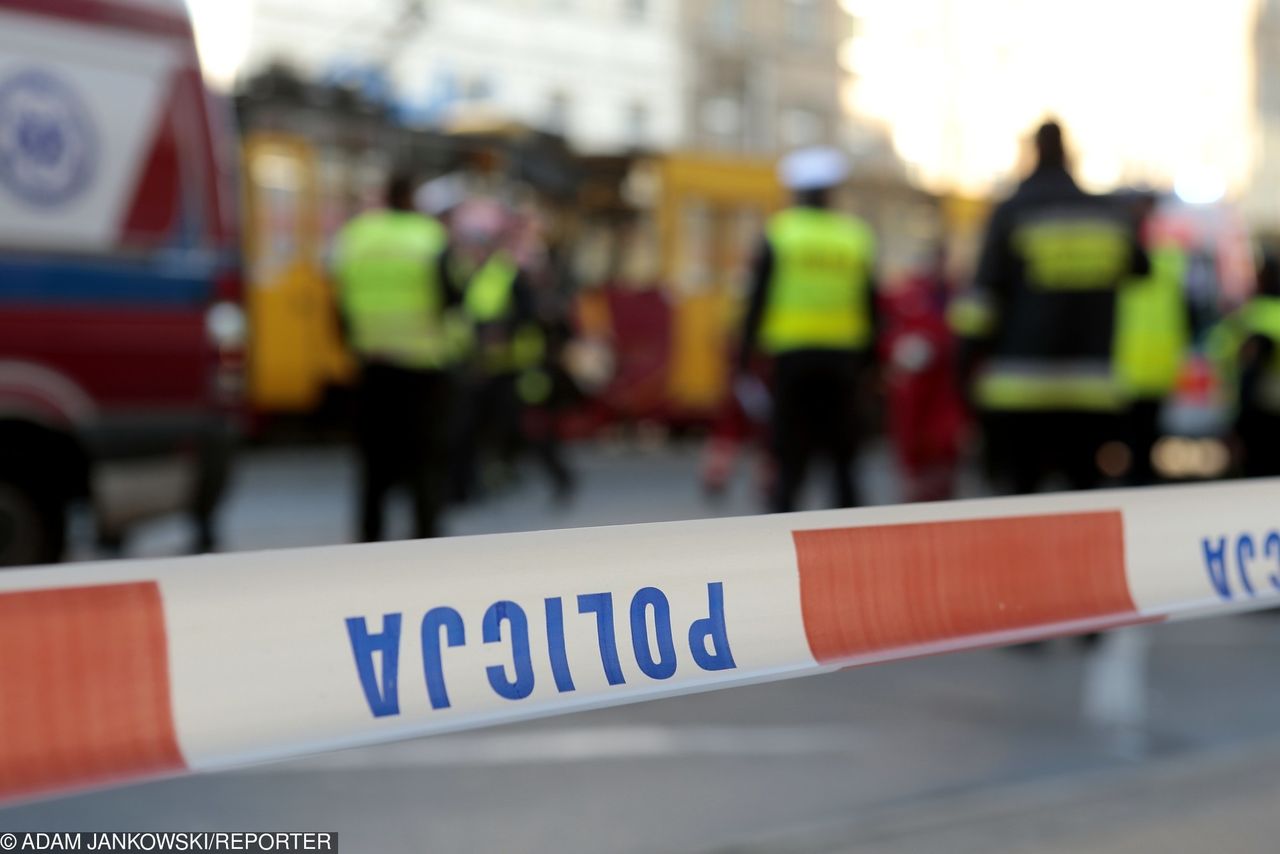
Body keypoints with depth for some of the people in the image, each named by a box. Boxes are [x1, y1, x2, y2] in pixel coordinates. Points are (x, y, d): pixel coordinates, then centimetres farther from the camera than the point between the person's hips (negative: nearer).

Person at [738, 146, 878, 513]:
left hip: (792, 354, -1)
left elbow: (758, 300, -2)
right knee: (844, 457, 9)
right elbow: (870, 306, 6)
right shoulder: (856, 235, 8)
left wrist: (744, 359, 1)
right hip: (843, 356, 1)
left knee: (789, 458, 1)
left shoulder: (777, 232, 2)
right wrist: (866, 359, 12)